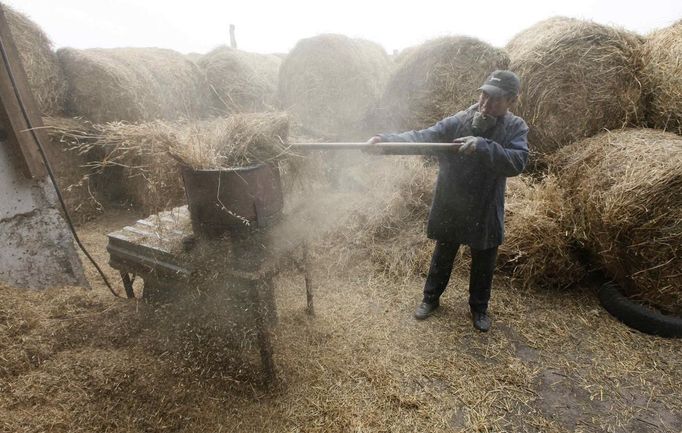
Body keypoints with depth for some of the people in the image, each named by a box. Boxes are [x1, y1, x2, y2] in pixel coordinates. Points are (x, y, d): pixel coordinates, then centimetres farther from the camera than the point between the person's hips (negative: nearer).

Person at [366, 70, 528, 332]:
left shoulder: (515, 128, -8)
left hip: (486, 212, 1)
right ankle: (431, 298, 39)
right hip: (449, 208, 0)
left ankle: (479, 307, 41)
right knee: (442, 257, 17)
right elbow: (422, 137, -24)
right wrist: (386, 139, -40)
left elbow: (517, 162, -24)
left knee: (483, 264, 17)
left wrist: (482, 146, -38)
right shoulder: (458, 121, -10)